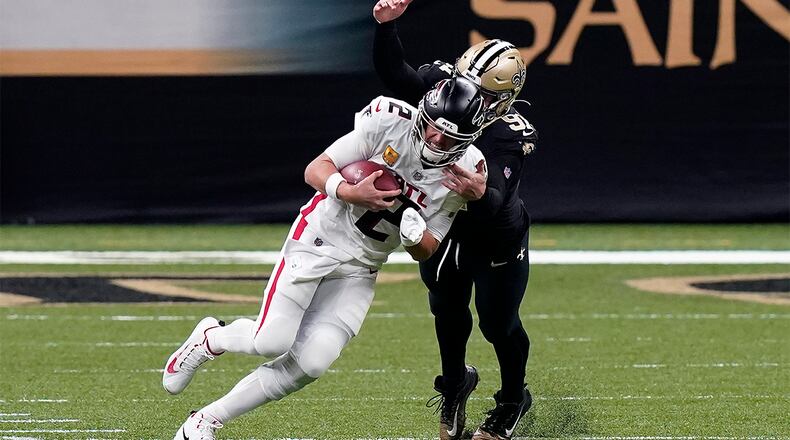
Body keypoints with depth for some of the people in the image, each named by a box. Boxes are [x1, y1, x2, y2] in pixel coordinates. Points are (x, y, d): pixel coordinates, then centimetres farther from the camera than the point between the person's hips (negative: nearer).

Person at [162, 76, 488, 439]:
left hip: (360, 269, 3)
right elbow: (316, 170, -11)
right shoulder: (390, 123, -16)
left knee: (309, 363, -9)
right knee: (272, 342, -16)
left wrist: (416, 235, -20)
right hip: (319, 238, -3)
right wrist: (351, 193, -31)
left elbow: (426, 252, 4)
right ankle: (209, 339, 19)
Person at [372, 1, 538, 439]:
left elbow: (497, 202, -46)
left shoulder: (508, 135, -37)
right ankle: (454, 385, 45)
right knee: (448, 311, 18)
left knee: (498, 323, 9)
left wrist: (480, 193, -70)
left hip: (496, 237, -5)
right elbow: (394, 74, -19)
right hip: (444, 229, 5)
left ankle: (512, 401, 36)